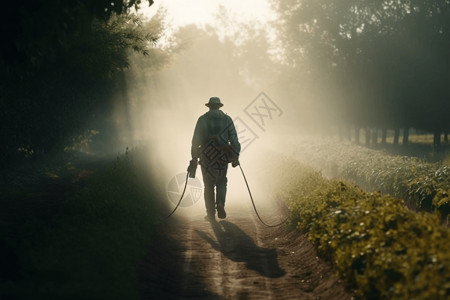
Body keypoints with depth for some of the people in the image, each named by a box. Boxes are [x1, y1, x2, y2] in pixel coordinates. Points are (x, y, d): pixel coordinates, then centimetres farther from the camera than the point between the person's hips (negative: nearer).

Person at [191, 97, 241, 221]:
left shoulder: (202, 119, 1)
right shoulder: (227, 119, 4)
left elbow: (196, 139, 1)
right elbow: (234, 139, 1)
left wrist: (194, 156, 8)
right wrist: (236, 157, 5)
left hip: (206, 156, -1)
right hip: (223, 156, 1)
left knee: (209, 185, 6)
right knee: (221, 182, 18)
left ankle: (211, 213, 4)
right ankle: (220, 204, -5)